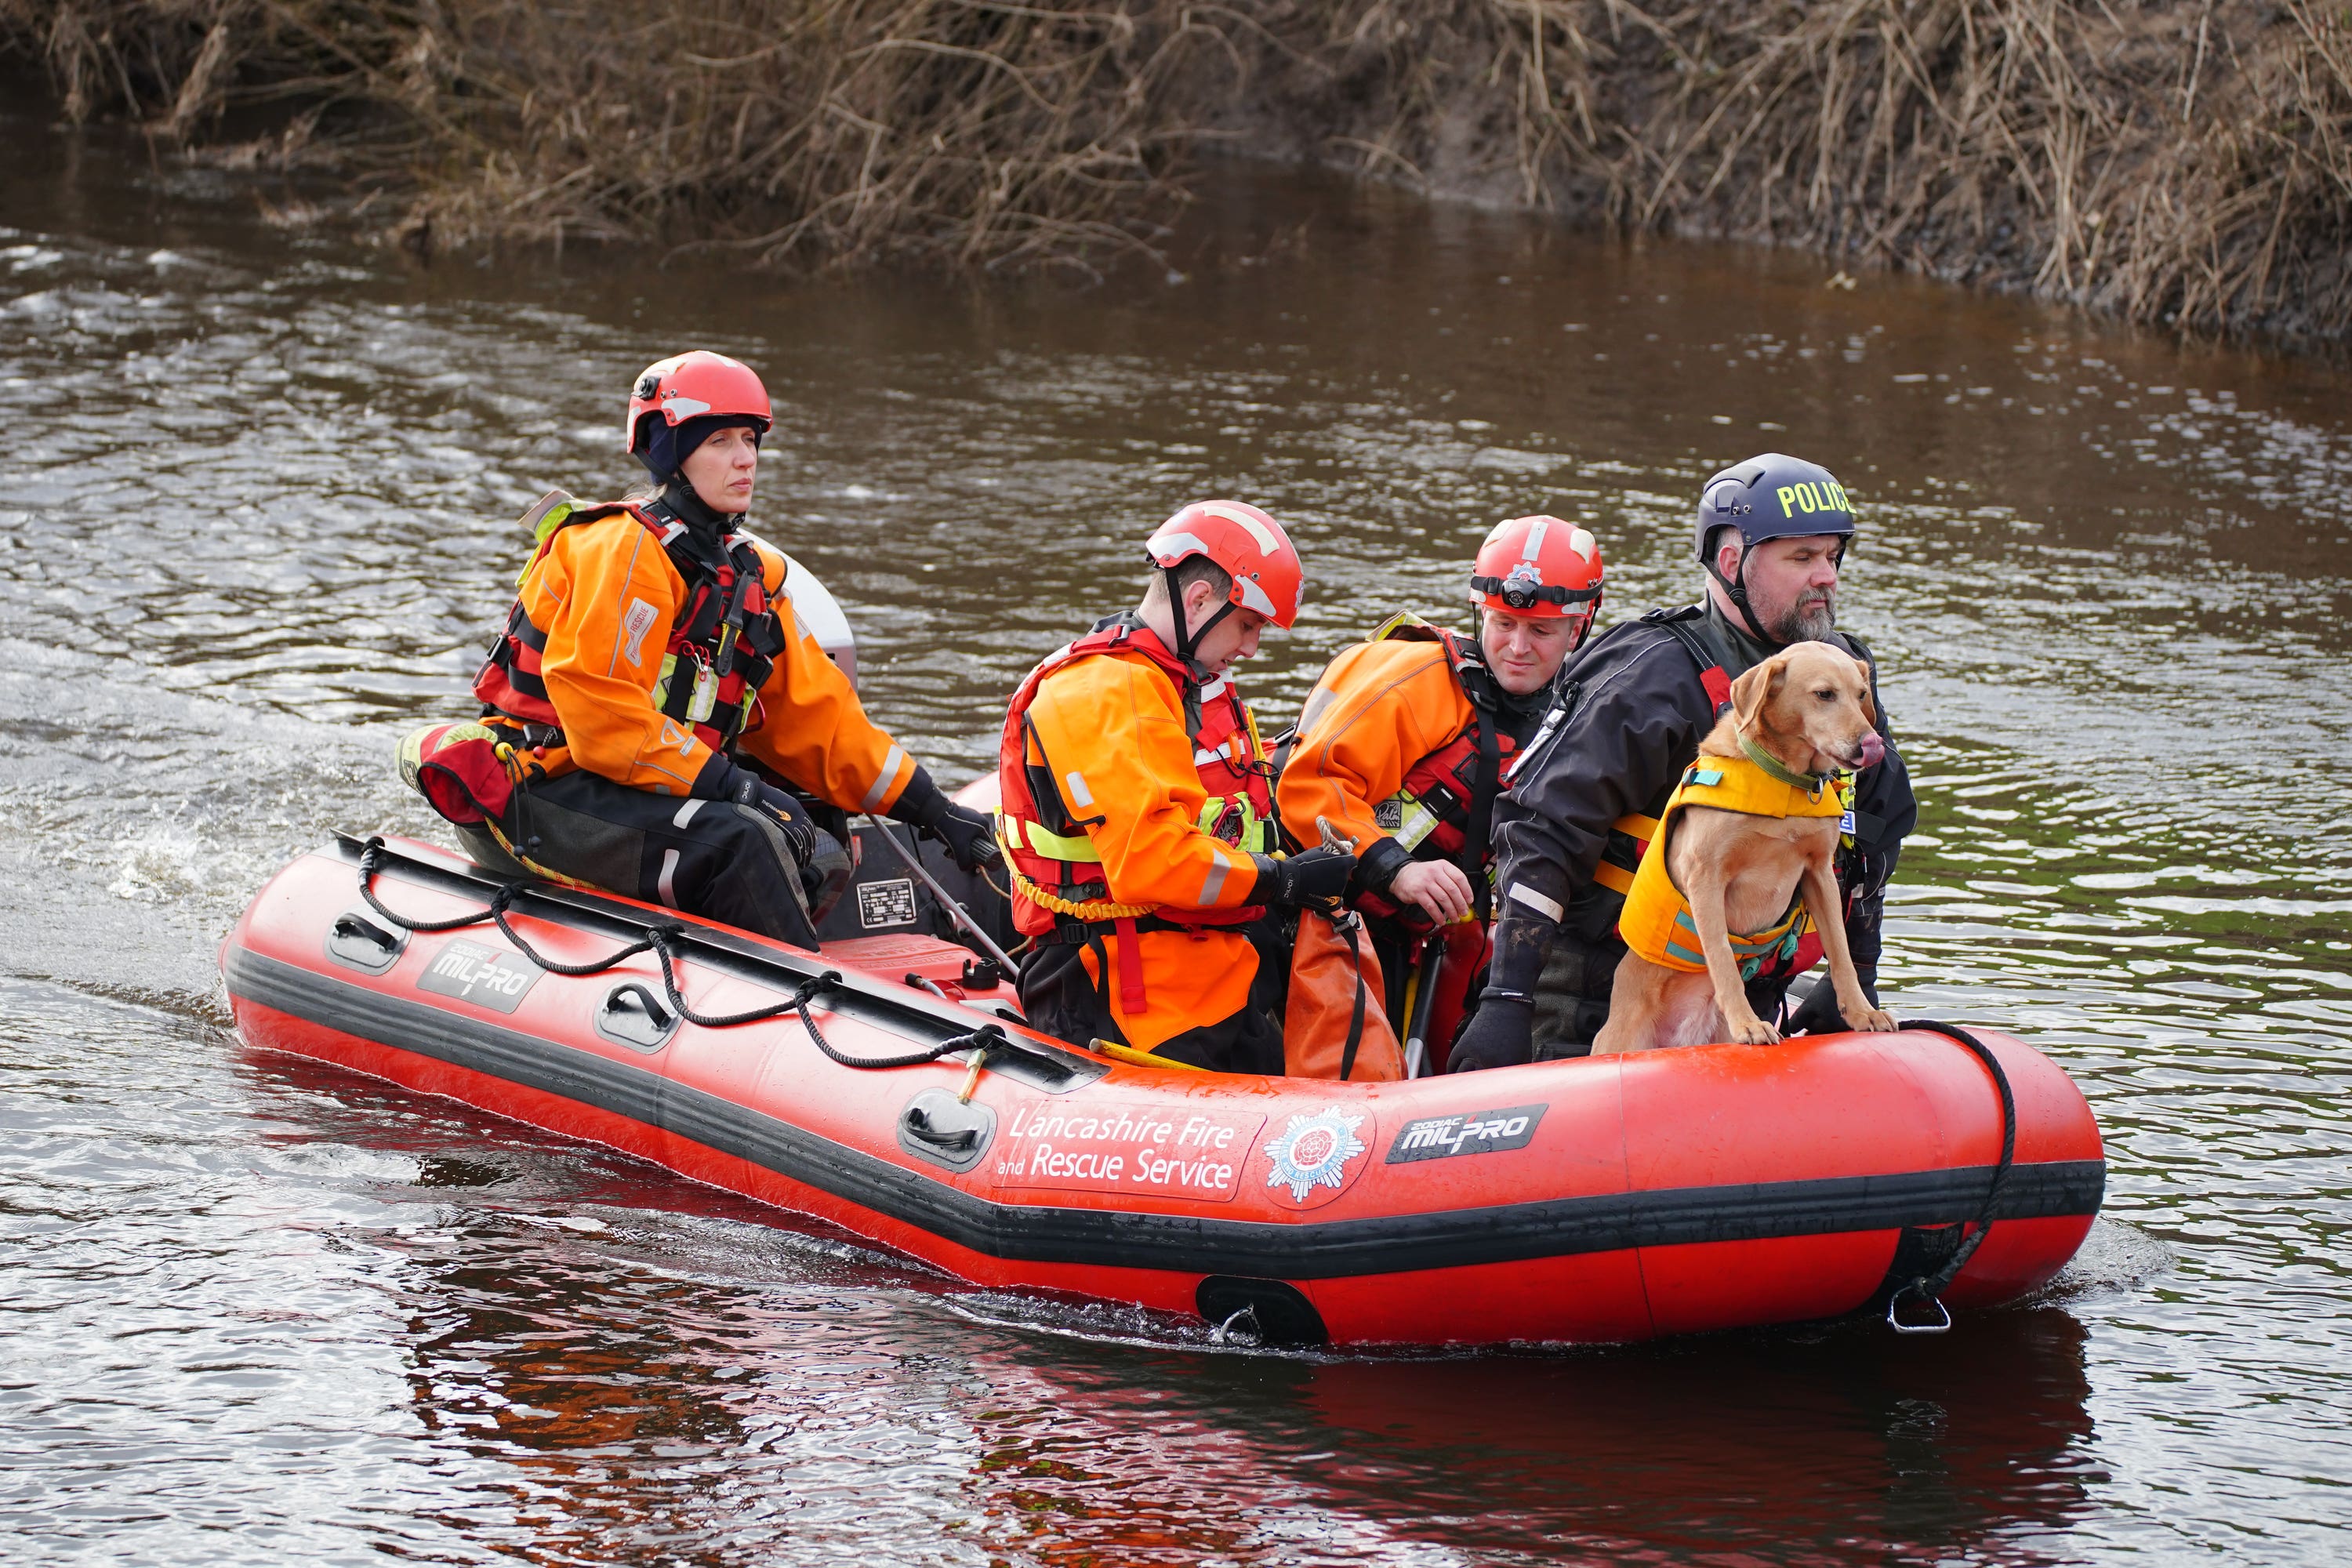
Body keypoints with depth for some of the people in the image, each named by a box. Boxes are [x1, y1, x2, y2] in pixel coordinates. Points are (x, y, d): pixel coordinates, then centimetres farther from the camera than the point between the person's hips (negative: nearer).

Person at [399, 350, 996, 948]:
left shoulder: (751, 573, 16)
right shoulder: (625, 550, -13)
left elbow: (817, 716, 16)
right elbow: (595, 702, -23)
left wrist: (928, 807, 8)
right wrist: (726, 782, -25)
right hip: (546, 798, -10)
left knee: (820, 862, -6)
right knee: (741, 842, -30)